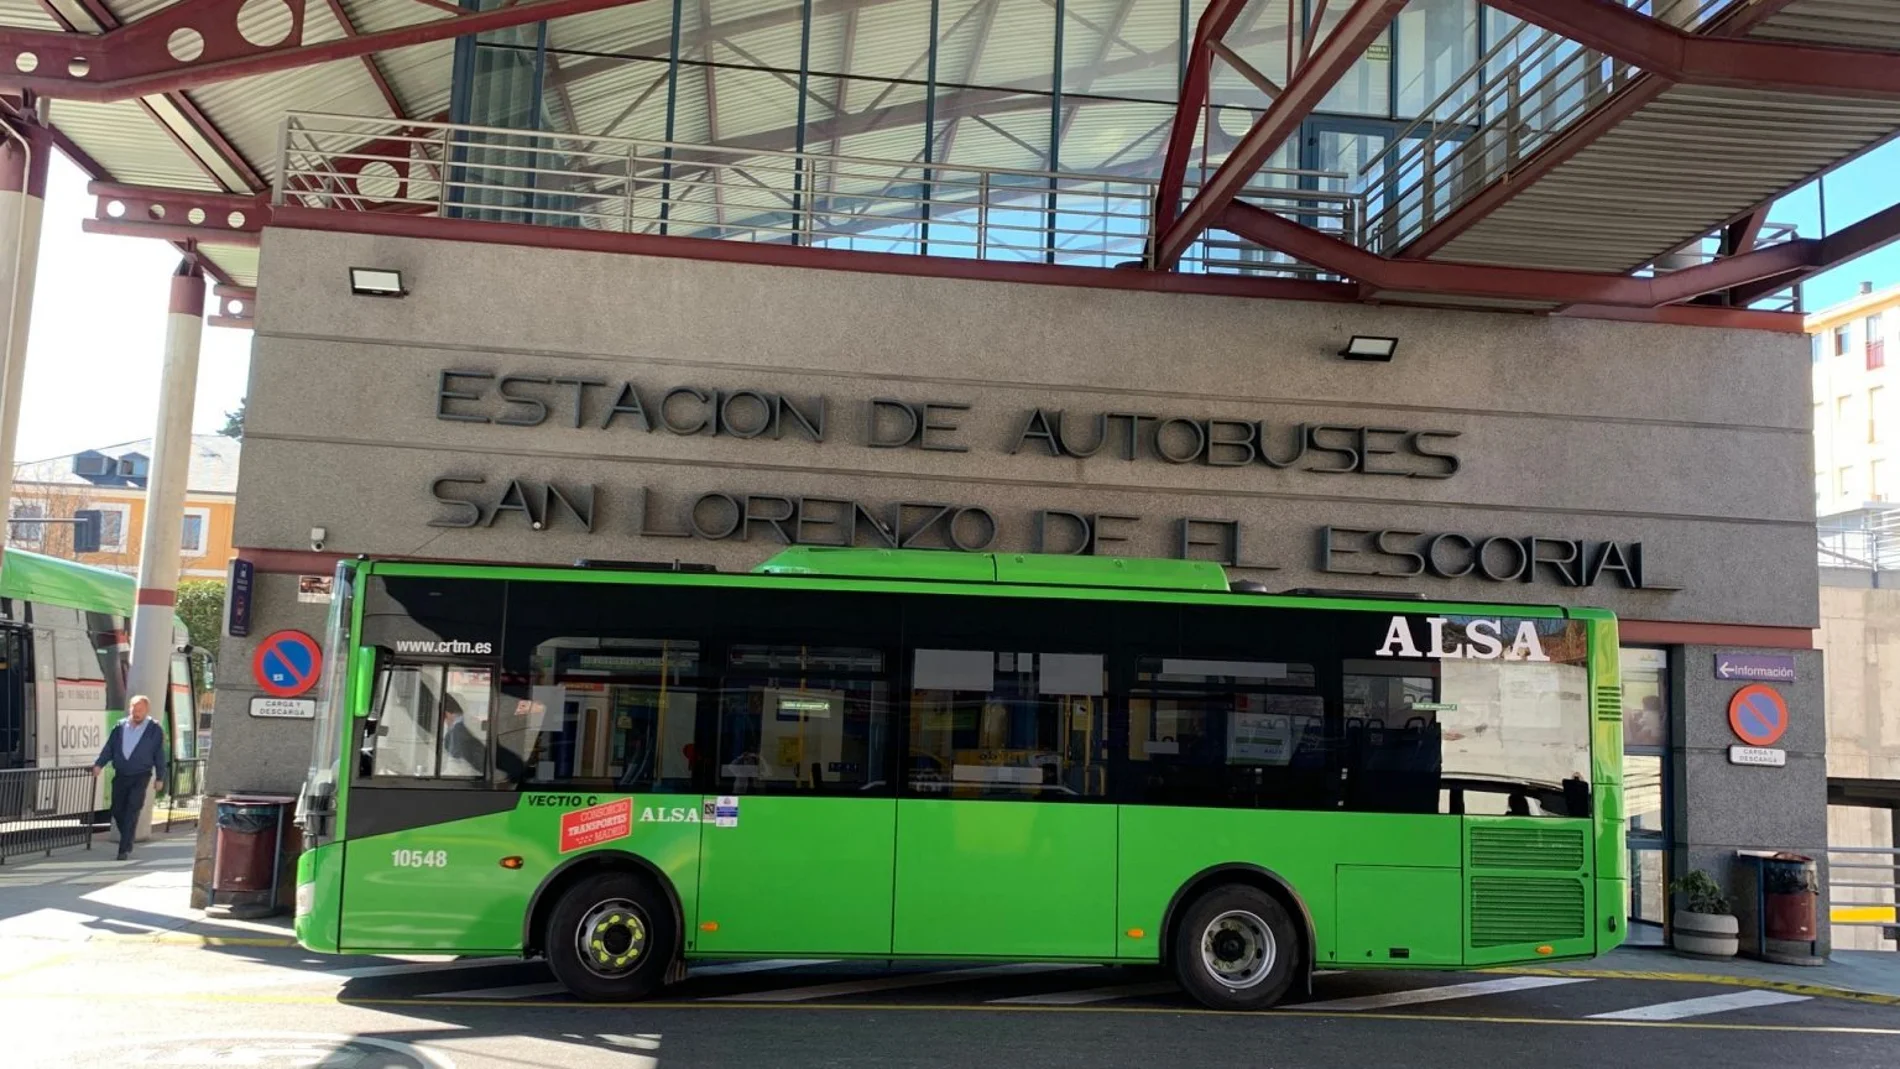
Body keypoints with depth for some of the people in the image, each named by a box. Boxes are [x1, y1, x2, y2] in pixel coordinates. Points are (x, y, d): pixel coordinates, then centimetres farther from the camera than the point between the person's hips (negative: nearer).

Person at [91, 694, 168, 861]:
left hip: (140, 777, -3)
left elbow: (159, 755, 1)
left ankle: (124, 849, -5)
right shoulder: (119, 727, 6)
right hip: (120, 775, 4)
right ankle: (127, 841, 27)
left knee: (131, 812, -8)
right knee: (117, 811, 6)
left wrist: (160, 777, 1)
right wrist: (99, 764, -10)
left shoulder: (155, 730, -1)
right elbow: (109, 748, 5)